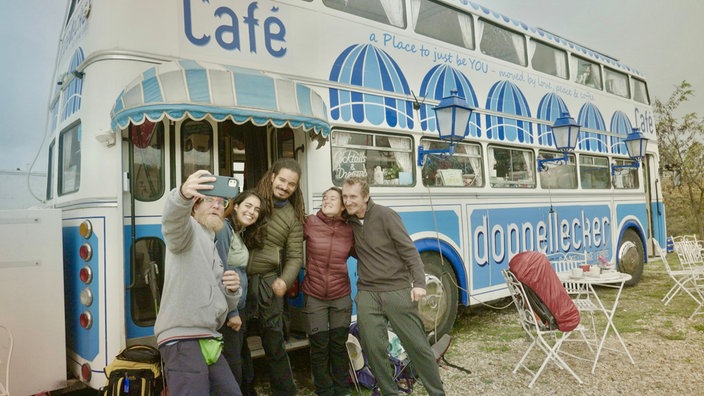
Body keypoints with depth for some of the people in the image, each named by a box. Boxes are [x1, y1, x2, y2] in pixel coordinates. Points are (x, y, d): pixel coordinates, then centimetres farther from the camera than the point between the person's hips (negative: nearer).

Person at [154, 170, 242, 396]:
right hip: (182, 339, -9)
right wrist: (183, 194, -50)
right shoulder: (188, 229, 0)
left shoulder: (212, 250, 25)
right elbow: (173, 219, -28)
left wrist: (232, 290, 0)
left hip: (207, 340, 9)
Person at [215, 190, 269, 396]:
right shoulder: (223, 228, -14)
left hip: (238, 308, 9)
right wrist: (231, 311, -16)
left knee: (244, 361, 18)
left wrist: (238, 310, 8)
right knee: (233, 367, -1)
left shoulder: (243, 234, 14)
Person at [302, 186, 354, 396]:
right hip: (314, 296, -1)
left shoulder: (349, 230, -3)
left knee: (339, 344, 13)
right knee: (319, 346, 6)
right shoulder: (310, 223, -10)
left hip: (341, 296, 2)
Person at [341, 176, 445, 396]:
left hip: (398, 291, -4)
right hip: (367, 295, 4)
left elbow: (409, 250, -10)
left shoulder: (385, 215, -9)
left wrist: (419, 283, -18)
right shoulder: (349, 221, 7)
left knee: (418, 345, 5)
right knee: (373, 349, 2)